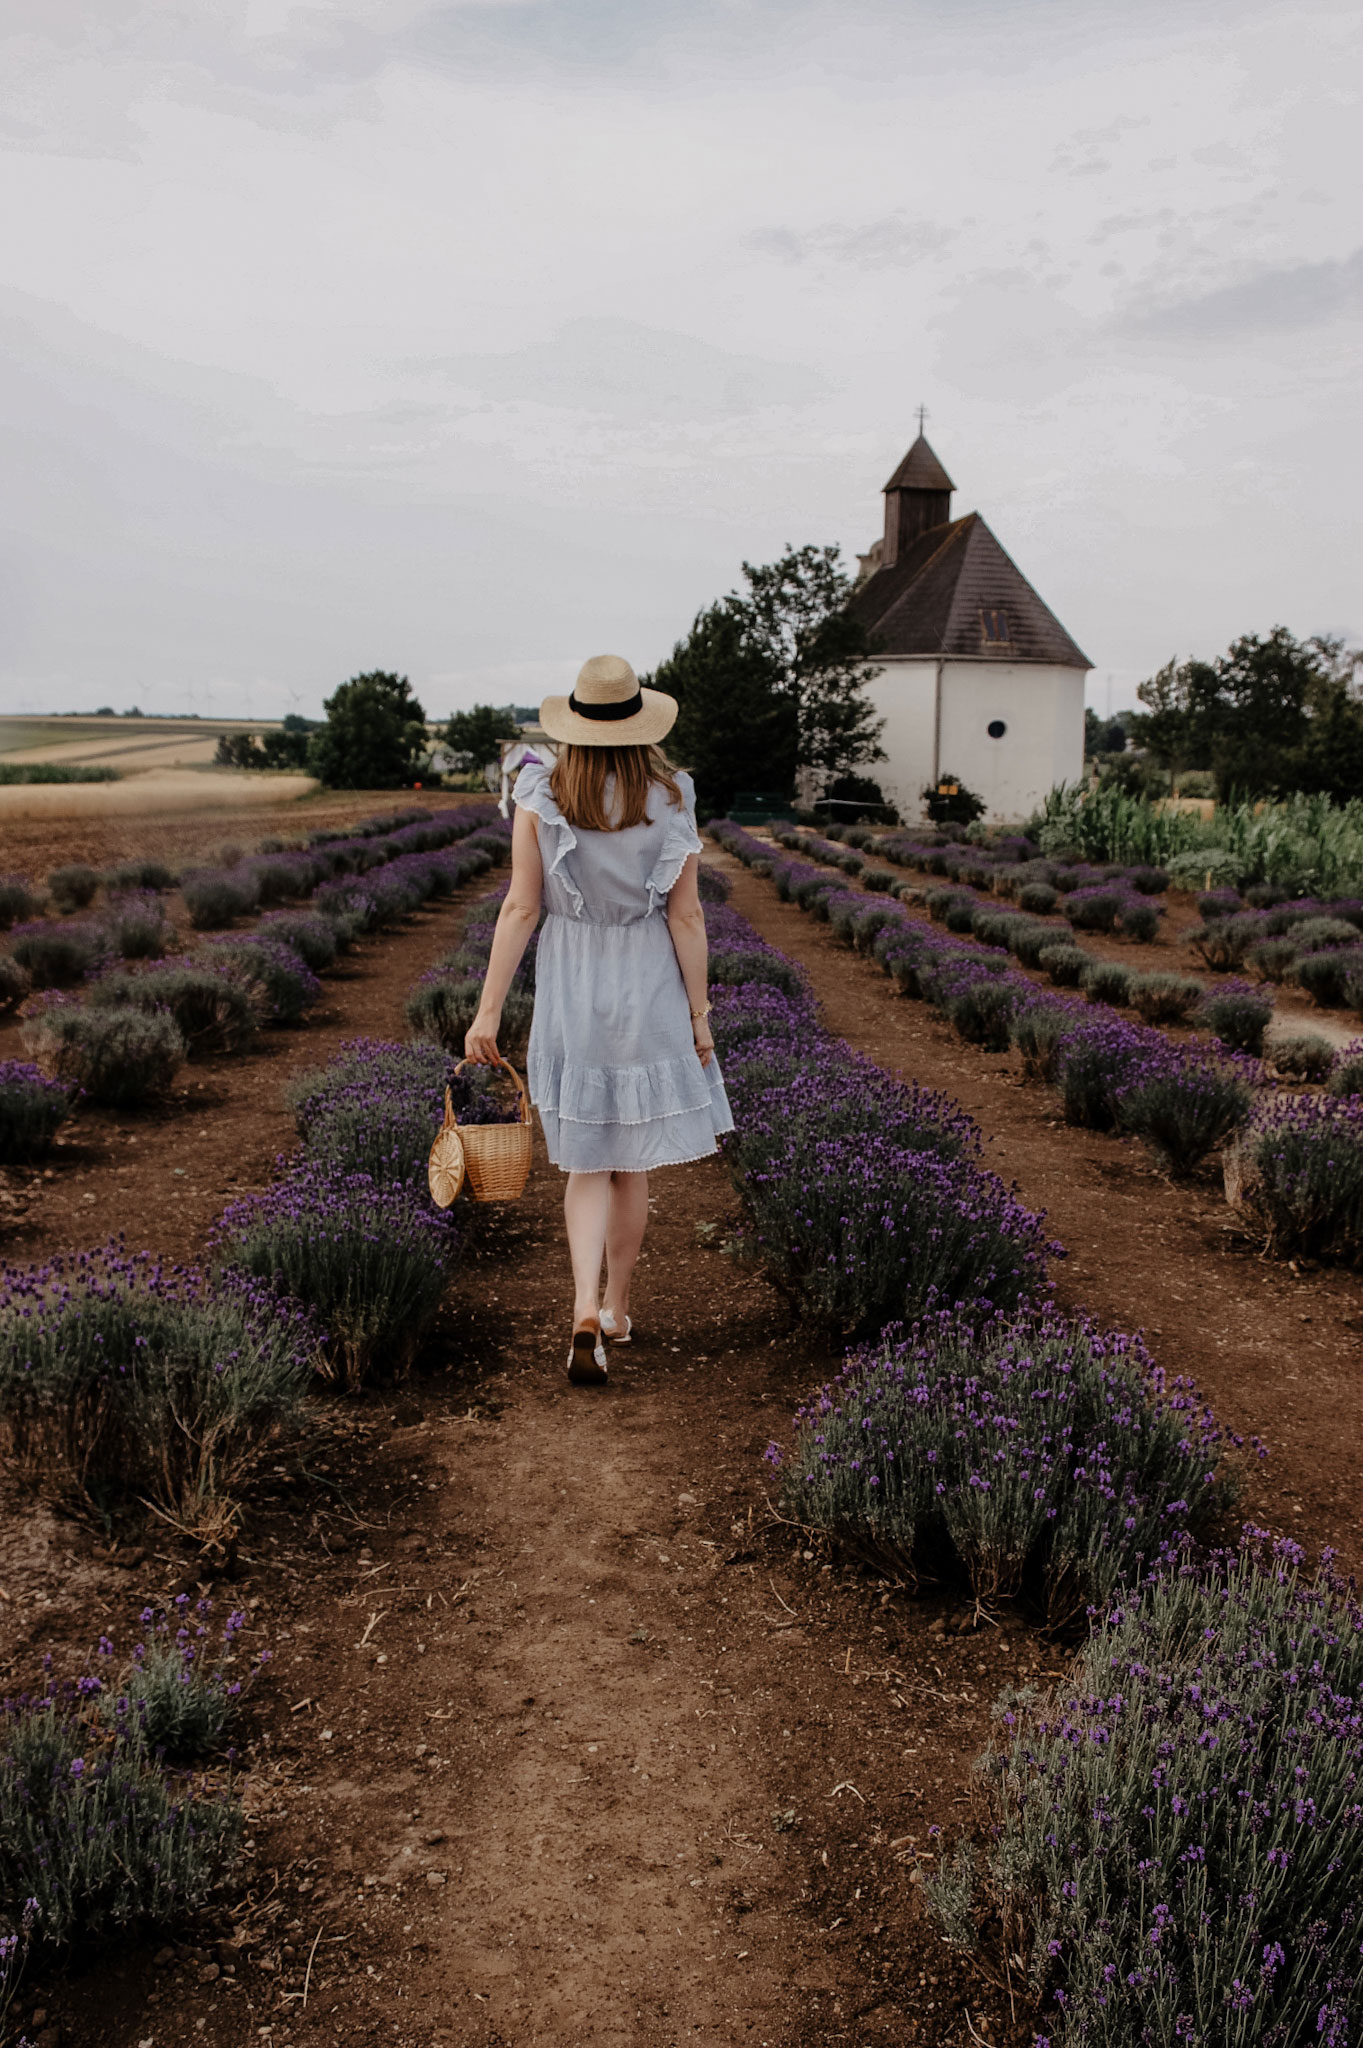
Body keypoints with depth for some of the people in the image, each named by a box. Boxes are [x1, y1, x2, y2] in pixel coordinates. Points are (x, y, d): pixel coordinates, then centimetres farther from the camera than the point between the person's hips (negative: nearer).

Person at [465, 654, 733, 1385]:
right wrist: (699, 1011, 3)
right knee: (630, 1162, 14)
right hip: (646, 992, 0)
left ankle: (586, 1310, -8)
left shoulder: (540, 799, -8)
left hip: (570, 993, 0)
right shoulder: (671, 802, -7)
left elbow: (520, 909, -9)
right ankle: (616, 1310, 27)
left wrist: (488, 1011, -5)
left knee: (588, 1166, 10)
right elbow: (686, 917, -6)